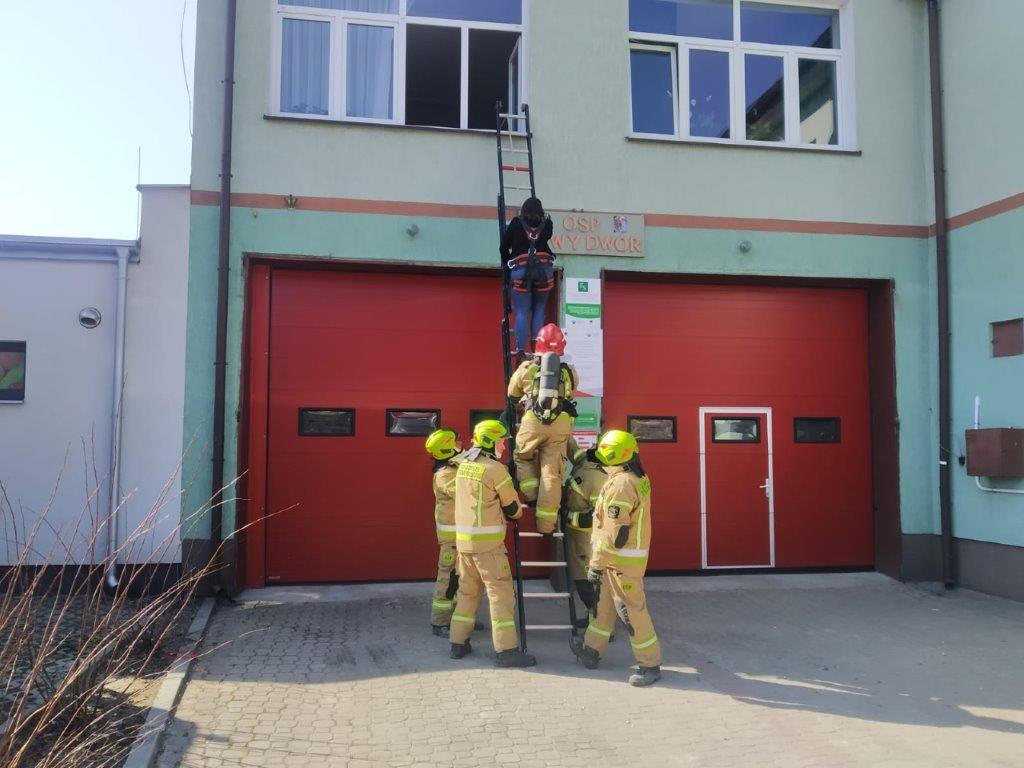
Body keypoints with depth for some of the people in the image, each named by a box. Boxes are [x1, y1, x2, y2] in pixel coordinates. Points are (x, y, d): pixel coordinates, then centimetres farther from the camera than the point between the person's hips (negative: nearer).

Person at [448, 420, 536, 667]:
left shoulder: (464, 465, 10)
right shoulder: (495, 469, -12)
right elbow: (512, 507, -2)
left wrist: (500, 513, 17)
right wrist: (516, 513, 19)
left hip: (463, 539, 8)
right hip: (487, 541, -8)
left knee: (468, 591, 17)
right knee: (501, 593, -2)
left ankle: (458, 643, 22)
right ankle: (506, 650, -1)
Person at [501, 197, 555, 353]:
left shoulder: (516, 223, 11)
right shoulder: (546, 223, 12)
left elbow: (504, 246, 12)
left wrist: (507, 263, 28)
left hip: (521, 269, -1)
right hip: (544, 268, 1)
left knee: (522, 312, 0)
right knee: (539, 309, 11)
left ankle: (521, 349, -10)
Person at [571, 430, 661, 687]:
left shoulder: (621, 484, -23)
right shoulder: (639, 479, 7)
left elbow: (614, 533, -24)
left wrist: (596, 564, -19)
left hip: (622, 561, -10)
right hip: (635, 552, 10)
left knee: (632, 611, -1)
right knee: (603, 603, 19)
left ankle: (650, 665, 10)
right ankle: (591, 650, 32)